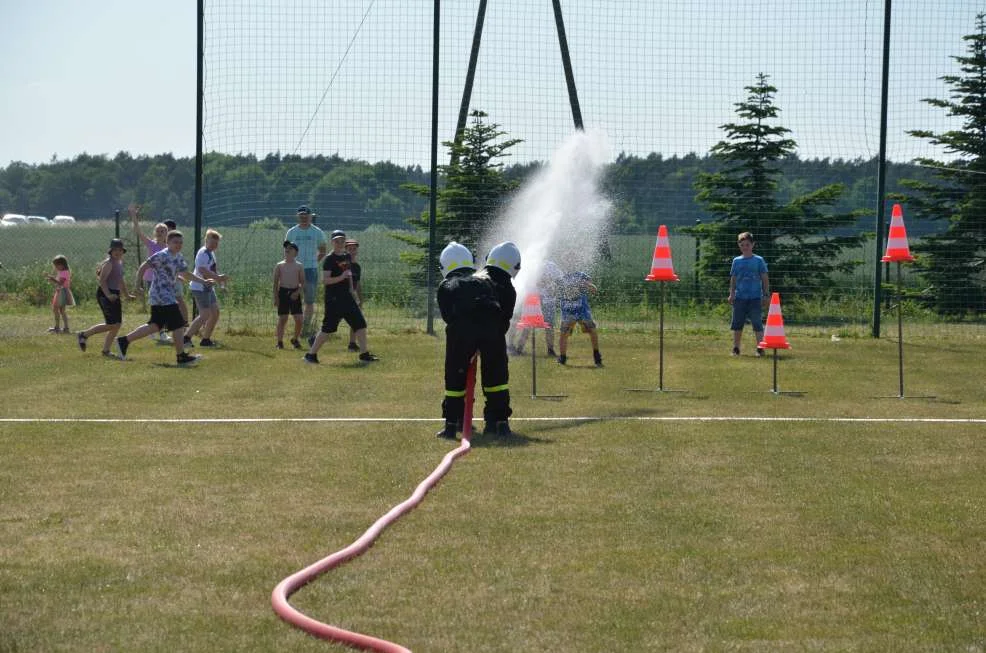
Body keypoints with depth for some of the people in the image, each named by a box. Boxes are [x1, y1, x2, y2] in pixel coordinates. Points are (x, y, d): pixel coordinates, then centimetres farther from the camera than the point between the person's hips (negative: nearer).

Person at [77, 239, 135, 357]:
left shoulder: (119, 262, 16)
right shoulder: (108, 263, -12)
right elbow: (102, 280, -20)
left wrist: (128, 295, 22)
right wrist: (108, 295, -30)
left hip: (114, 295, 9)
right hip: (105, 294, -9)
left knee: (117, 324, 5)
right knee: (111, 324, -11)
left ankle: (106, 350, 13)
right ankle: (83, 335, 4)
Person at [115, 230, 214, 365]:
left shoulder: (179, 258, 14)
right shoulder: (162, 256, -13)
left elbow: (186, 274, 24)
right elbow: (144, 266, -12)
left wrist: (203, 281, 17)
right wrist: (139, 283, -14)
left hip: (169, 296, 10)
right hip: (162, 295, -10)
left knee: (155, 326, 13)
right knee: (177, 324, -9)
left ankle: (124, 341, 21)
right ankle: (181, 356, -3)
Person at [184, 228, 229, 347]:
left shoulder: (211, 253, 15)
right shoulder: (203, 253, -17)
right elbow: (202, 270, -27)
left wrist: (219, 278, 4)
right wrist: (218, 277, -26)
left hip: (208, 288, 10)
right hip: (200, 288, -10)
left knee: (215, 313, 11)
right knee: (205, 315, -13)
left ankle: (206, 339, 18)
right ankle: (186, 337, -9)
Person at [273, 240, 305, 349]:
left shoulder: (299, 266, 5)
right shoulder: (279, 266, 4)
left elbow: (303, 282, 4)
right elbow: (275, 282, 3)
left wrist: (298, 292, -13)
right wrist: (275, 297, -4)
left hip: (294, 293, 1)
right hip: (283, 292, -1)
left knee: (299, 319, -4)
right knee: (282, 319, -1)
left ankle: (295, 339, 17)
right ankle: (280, 342, 8)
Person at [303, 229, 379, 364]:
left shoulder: (347, 257, 12)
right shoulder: (329, 259, -11)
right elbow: (324, 280, -18)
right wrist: (340, 278, -27)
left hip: (347, 296, 8)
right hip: (333, 298, -8)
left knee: (360, 323, 5)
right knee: (328, 328, -6)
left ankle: (364, 354, 11)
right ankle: (311, 354, 3)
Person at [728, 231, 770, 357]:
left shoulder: (758, 260, 2)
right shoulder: (736, 261, 9)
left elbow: (765, 279, 3)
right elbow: (733, 279, 13)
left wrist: (766, 294, -1)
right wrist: (731, 294, 5)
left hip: (755, 298, -3)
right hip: (740, 298, 3)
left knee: (757, 324, -5)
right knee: (737, 324, 6)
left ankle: (760, 348, -2)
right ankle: (736, 349, 14)